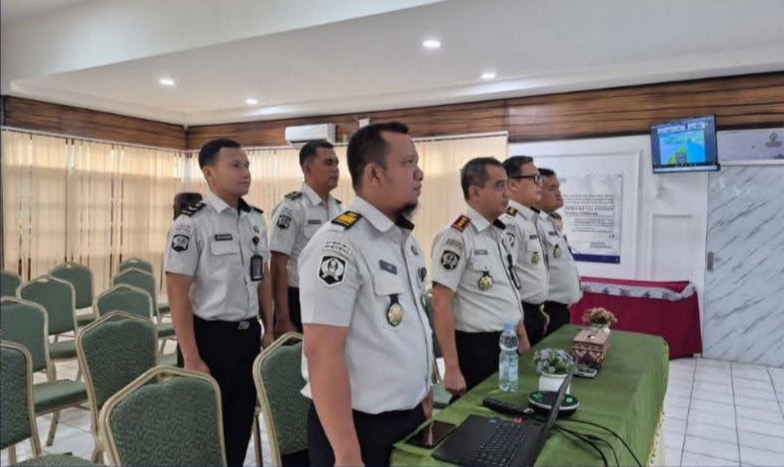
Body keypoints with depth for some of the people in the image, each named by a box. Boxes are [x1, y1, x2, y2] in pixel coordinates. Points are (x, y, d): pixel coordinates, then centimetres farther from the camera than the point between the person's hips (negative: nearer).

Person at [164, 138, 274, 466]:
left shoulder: (256, 220, 5)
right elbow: (178, 293, -15)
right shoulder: (191, 223, -14)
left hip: (249, 334, 6)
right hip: (209, 336, -5)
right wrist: (191, 358, -17)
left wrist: (268, 330, 10)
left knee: (241, 422, 18)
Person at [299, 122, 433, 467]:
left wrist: (424, 399, 16)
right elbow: (322, 354, -24)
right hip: (361, 425, -8)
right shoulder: (339, 245, -21)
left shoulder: (408, 242, 6)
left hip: (411, 418, 8)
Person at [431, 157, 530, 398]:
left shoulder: (500, 234, 8)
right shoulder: (457, 237, -19)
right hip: (477, 349, -8)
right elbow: (441, 304, -21)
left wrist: (523, 339, 18)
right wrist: (452, 368, -22)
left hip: (508, 345, 8)